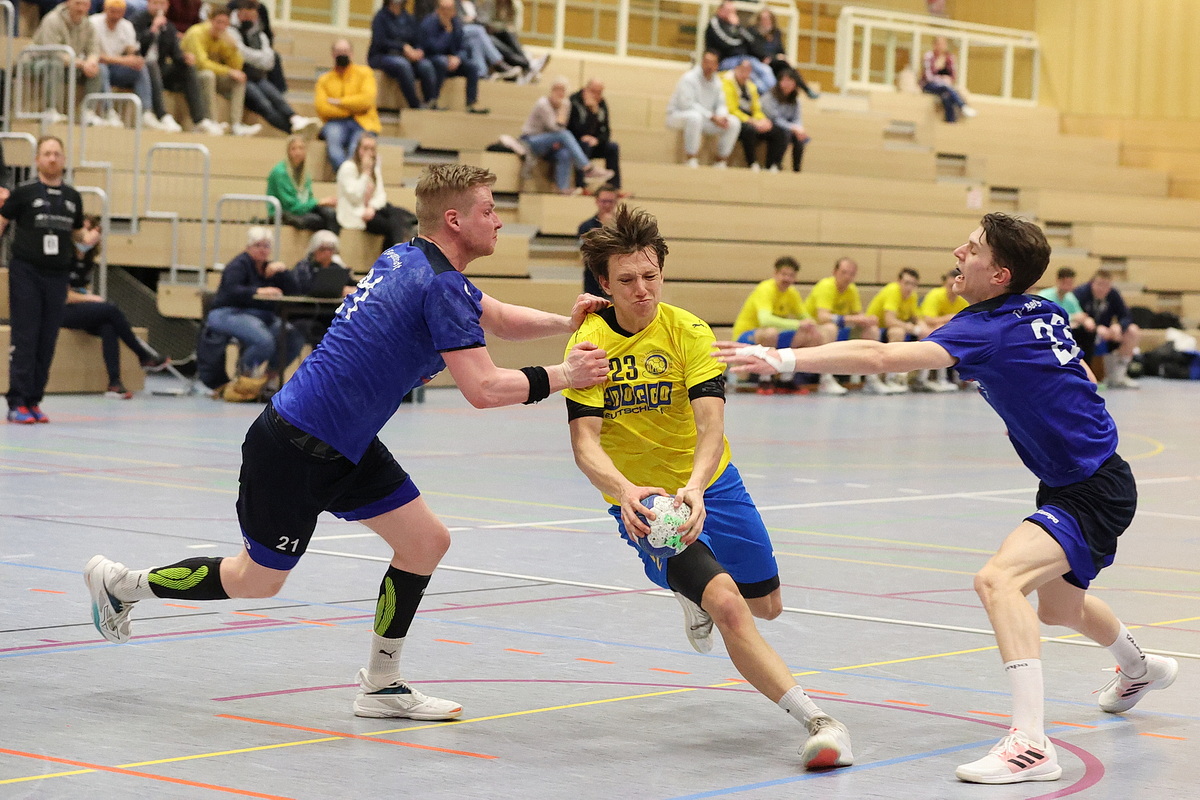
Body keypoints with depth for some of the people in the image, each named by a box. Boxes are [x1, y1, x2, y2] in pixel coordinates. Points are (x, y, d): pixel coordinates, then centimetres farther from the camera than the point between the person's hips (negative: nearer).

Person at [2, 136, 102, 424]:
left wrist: (87, 237, 1)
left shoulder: (72, 197, 11)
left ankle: (34, 401, 12)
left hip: (58, 275, 4)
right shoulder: (24, 192, -2)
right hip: (26, 273, -4)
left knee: (47, 341, 5)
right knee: (24, 339, -6)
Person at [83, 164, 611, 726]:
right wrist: (561, 375, -15)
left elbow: (498, 318, 22)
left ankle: (381, 686, 15)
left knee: (426, 541, 5)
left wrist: (566, 322, 7)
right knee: (258, 580, 7)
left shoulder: (409, 260, 8)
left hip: (343, 447, 10)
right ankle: (119, 583, 25)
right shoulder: (439, 285, -21)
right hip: (293, 447, -10)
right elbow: (483, 389, -25)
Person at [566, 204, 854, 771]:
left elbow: (711, 427, -24)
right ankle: (816, 721, -21)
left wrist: (694, 487, -44)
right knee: (727, 605, -24)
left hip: (707, 485, 3)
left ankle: (693, 590, 53)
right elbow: (585, 444, -22)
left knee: (766, 605, 18)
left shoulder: (688, 332, -14)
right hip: (640, 499, -3)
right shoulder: (589, 344, -15)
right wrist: (625, 491, -43)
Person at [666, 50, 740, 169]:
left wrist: (722, 116, -15)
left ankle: (720, 160, -2)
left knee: (734, 123, -9)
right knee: (694, 117, -42)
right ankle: (690, 159, -33)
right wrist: (712, 117, -25)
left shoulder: (716, 81, 8)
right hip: (679, 114, -7)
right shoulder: (689, 78, -15)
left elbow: (720, 104, 11)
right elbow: (687, 104, -23)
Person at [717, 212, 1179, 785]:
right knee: (1058, 607, 32)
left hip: (1096, 492, -10)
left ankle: (1031, 745, -36)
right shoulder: (1042, 312, 1)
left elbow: (877, 357, -36)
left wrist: (780, 358, -39)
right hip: (1066, 482, 10)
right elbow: (1084, 376, 20)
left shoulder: (989, 329, -25)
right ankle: (1138, 669, 65)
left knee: (997, 578, -31)